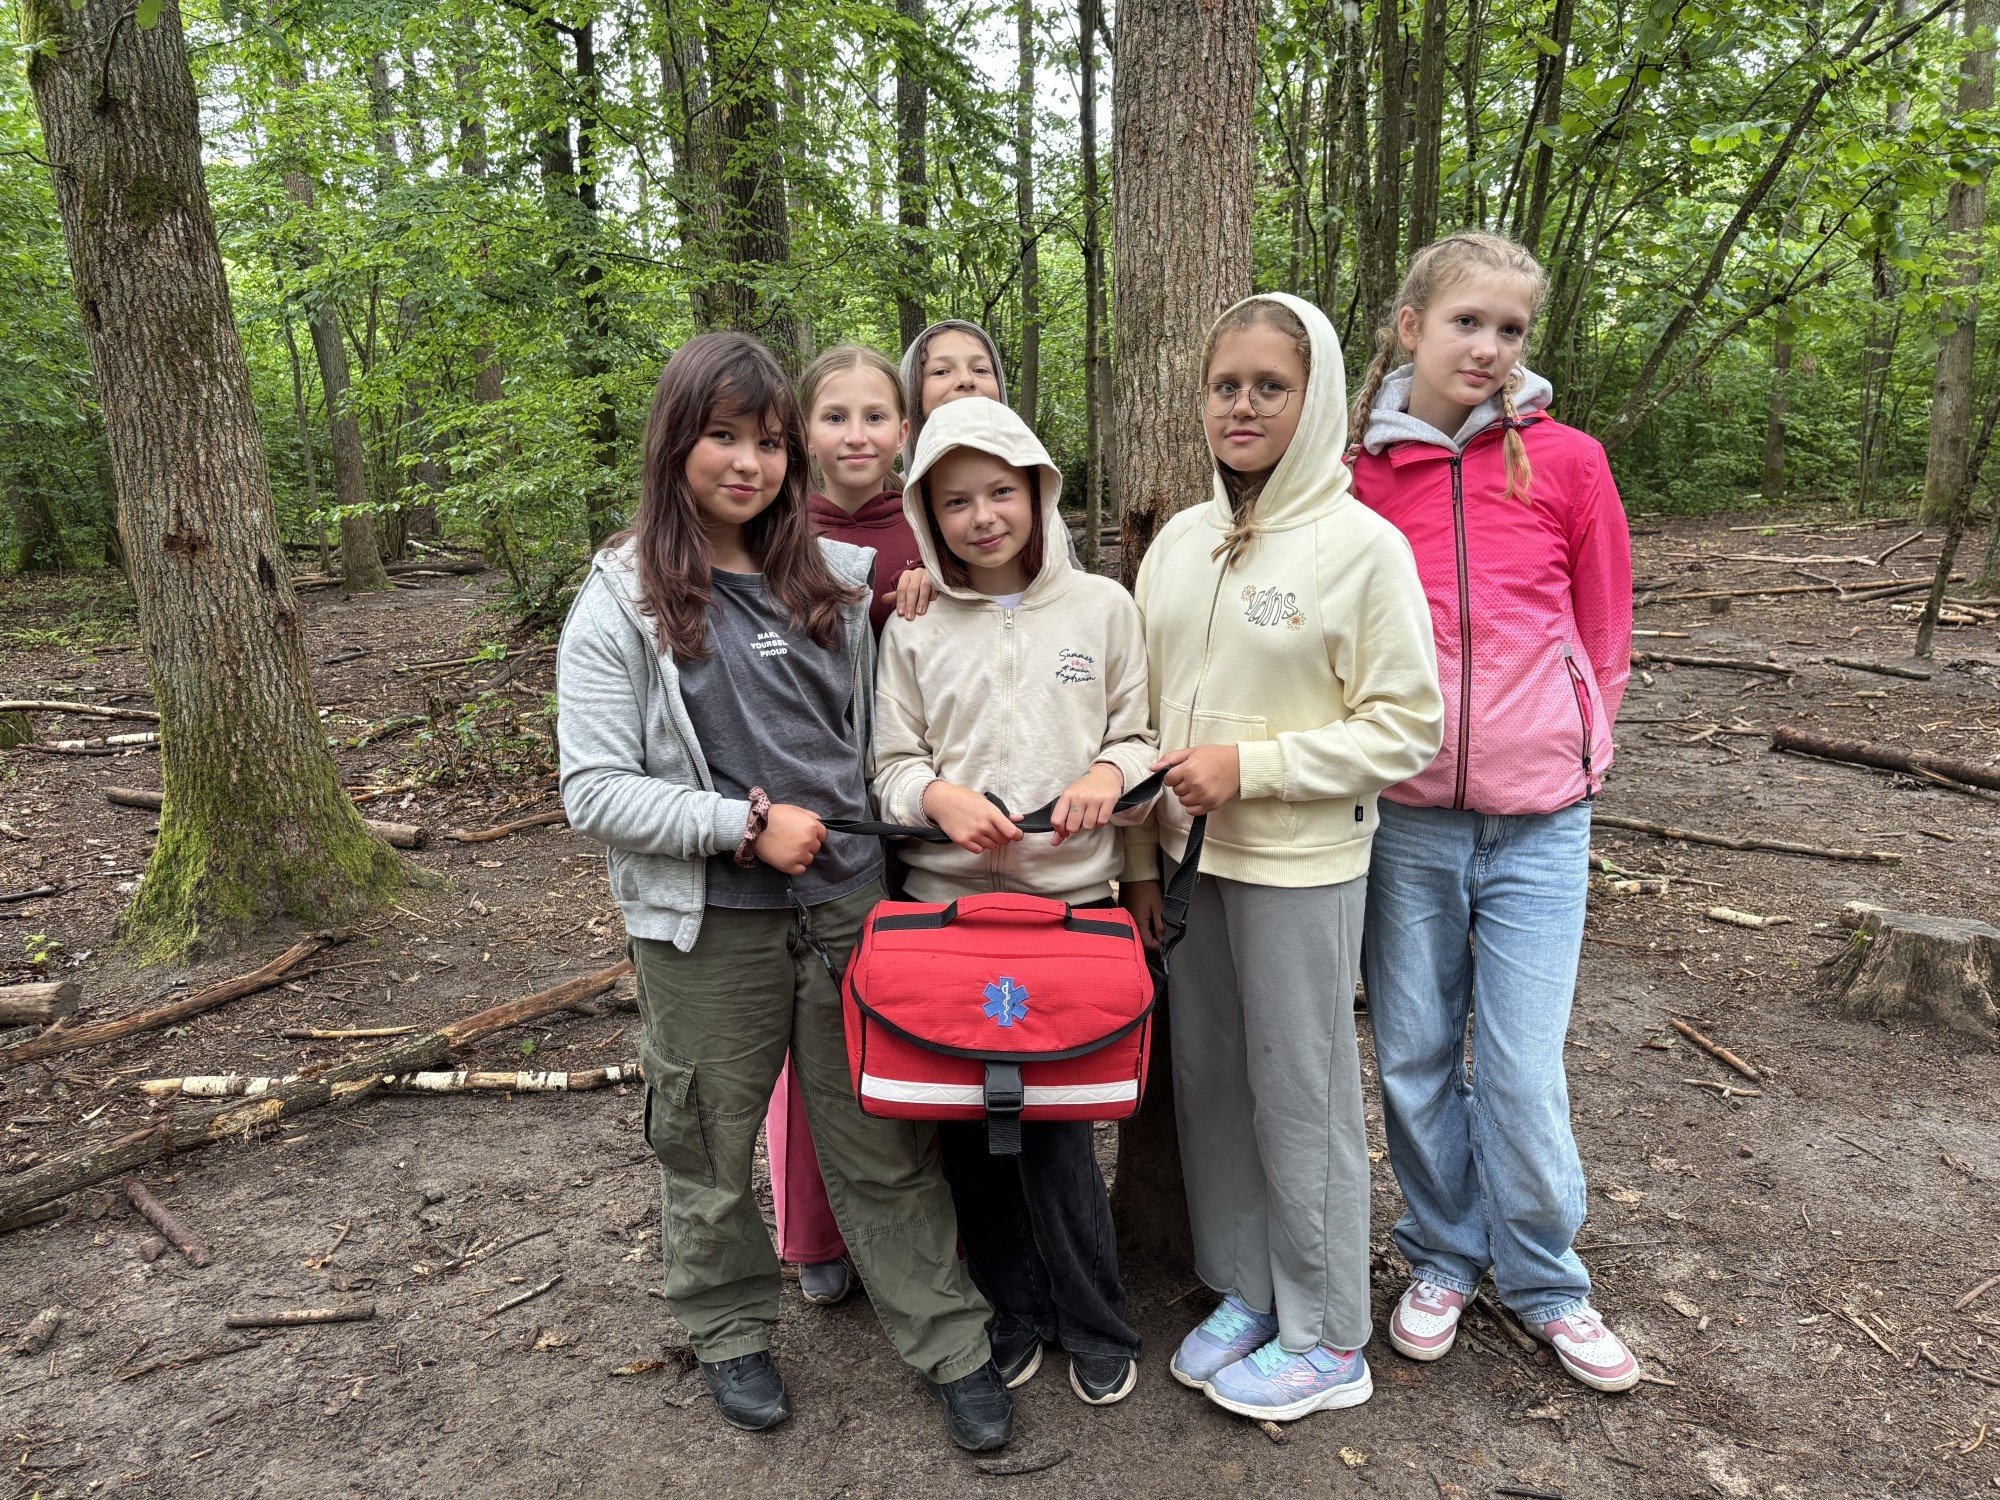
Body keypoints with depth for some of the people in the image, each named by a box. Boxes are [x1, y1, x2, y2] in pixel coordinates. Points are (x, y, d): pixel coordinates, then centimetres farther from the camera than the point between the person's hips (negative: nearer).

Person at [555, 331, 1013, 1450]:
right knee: (711, 1146, 15)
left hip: (850, 902, 3)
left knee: (886, 1143, 10)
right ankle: (733, 1330, 39)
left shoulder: (838, 578, 6)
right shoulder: (622, 606, -6)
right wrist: (748, 828, -15)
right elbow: (594, 793, -11)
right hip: (708, 926, -2)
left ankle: (954, 1346, 26)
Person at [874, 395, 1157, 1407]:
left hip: (1070, 899, -1)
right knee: (966, 1119, 8)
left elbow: (1138, 736, 8)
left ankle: (1096, 1326, 23)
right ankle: (1013, 1309, 31)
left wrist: (1109, 773, -13)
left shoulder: (1102, 606, 6)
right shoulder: (914, 629, 6)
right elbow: (891, 765, 6)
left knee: (1053, 1121, -1)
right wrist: (938, 794, -16)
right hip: (946, 902, 2)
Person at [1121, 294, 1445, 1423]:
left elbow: (1405, 729, -10)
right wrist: (1141, 856, 10)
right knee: (1207, 1079, 15)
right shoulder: (1180, 541, 8)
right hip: (1191, 859, 6)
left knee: (1301, 1094, 6)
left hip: (1300, 866, -5)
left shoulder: (1364, 546, -9)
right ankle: (1244, 1292, 36)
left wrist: (1249, 766, -17)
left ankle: (1327, 1338, 27)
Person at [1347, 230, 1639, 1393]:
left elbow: (1604, 636, 6)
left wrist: (1566, 753, 7)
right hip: (1403, 816, 1)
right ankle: (1443, 1256, 33)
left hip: (1536, 816, -1)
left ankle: (1544, 1279, 27)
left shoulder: (1567, 461, -1)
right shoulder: (1358, 478, 0)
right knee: (1415, 1057, 11)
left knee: (1523, 1068, 3)